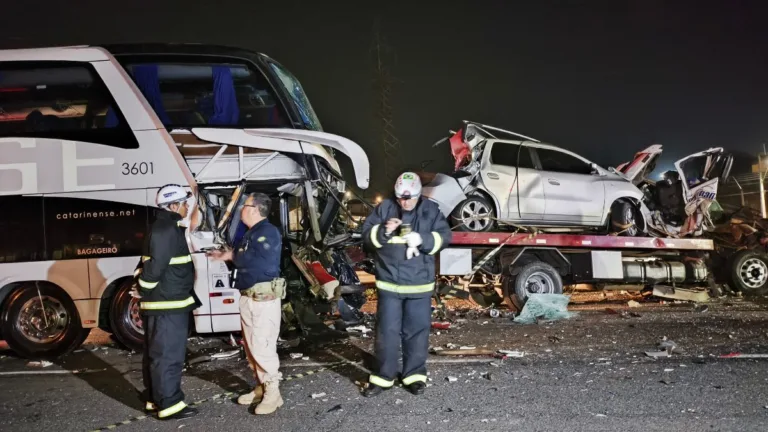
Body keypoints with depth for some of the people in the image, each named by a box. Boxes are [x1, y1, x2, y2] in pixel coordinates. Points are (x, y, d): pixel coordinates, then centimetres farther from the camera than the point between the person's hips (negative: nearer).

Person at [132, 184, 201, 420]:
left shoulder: (166, 227, 16)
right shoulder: (166, 230, -18)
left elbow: (147, 262, 20)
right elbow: (156, 265, -23)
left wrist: (140, 286, 10)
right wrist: (144, 290, -9)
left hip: (166, 303, 11)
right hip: (167, 305, -11)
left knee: (156, 354, 16)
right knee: (168, 355, -4)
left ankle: (155, 399, 27)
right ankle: (169, 405, 2)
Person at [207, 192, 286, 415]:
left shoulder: (268, 231, -15)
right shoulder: (250, 233, 17)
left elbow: (258, 261, -24)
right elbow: (243, 259, 16)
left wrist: (232, 256, -10)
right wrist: (225, 255, 3)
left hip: (264, 299, -10)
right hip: (248, 297, 10)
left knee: (262, 347, -8)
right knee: (251, 346, 15)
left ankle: (273, 393, 1)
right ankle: (261, 387, 26)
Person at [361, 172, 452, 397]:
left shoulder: (431, 210, 0)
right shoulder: (384, 208, -1)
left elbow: (444, 236, -4)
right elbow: (366, 234, -1)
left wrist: (423, 239, -20)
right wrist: (384, 231, -20)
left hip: (419, 283, 0)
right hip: (389, 283, 0)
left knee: (417, 331, 8)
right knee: (387, 331, 5)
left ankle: (415, 375, 22)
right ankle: (383, 376, 17)